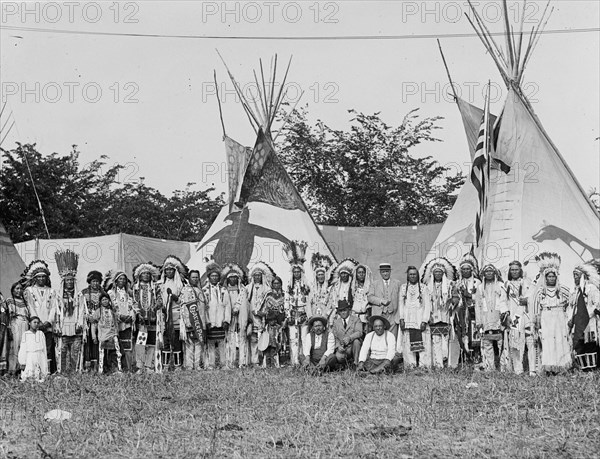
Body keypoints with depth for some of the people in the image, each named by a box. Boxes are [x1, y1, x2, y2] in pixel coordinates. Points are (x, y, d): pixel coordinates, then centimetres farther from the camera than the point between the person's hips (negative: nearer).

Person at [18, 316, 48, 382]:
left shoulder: (41, 334, 8)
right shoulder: (25, 335, 0)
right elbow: (22, 349, 0)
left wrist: (45, 362, 11)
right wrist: (22, 363, -3)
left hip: (40, 358, 2)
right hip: (29, 358, -2)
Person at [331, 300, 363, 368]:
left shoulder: (356, 320, 3)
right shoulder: (336, 321, 12)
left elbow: (359, 332, -13)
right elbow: (334, 337, 7)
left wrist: (349, 338, -32)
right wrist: (338, 346, -13)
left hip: (353, 347, -1)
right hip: (342, 348, 1)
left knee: (356, 341, -34)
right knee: (339, 357, -31)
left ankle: (356, 363, -19)